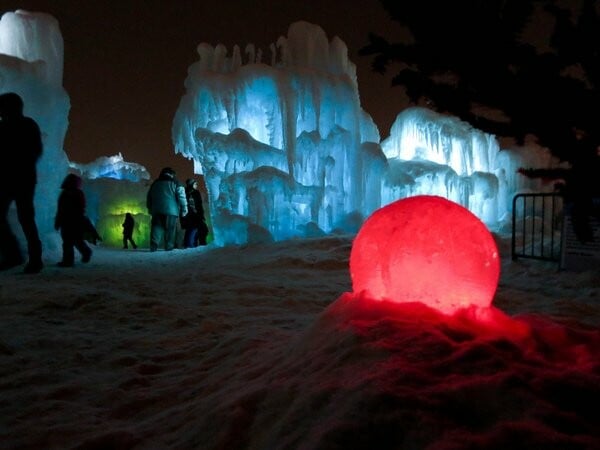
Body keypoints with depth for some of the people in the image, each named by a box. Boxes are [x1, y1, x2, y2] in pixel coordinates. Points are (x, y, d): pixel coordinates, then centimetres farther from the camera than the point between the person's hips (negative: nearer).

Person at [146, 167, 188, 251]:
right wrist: (184, 209, 2)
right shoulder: (175, 183, 6)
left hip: (156, 210, 4)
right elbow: (181, 197, -2)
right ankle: (169, 247, -2)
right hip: (171, 210, -4)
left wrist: (150, 209, 33)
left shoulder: (154, 184, 21)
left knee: (156, 228, 2)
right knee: (170, 229, 0)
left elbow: (148, 198, 25)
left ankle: (153, 246, -12)